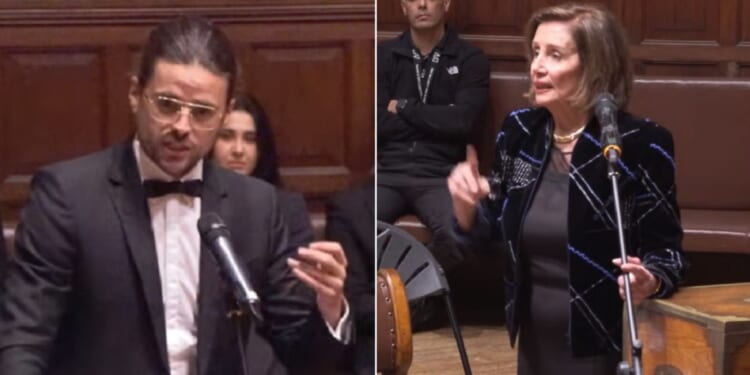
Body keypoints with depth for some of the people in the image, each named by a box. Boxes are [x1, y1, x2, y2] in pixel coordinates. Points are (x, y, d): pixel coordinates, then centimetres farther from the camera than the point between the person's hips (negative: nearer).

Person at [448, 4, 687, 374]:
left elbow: (666, 247, -8)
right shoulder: (518, 132, -1)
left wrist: (648, 281, -28)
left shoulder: (640, 143, -14)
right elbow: (485, 230, 9)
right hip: (535, 341, 5)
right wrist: (465, 202, -11)